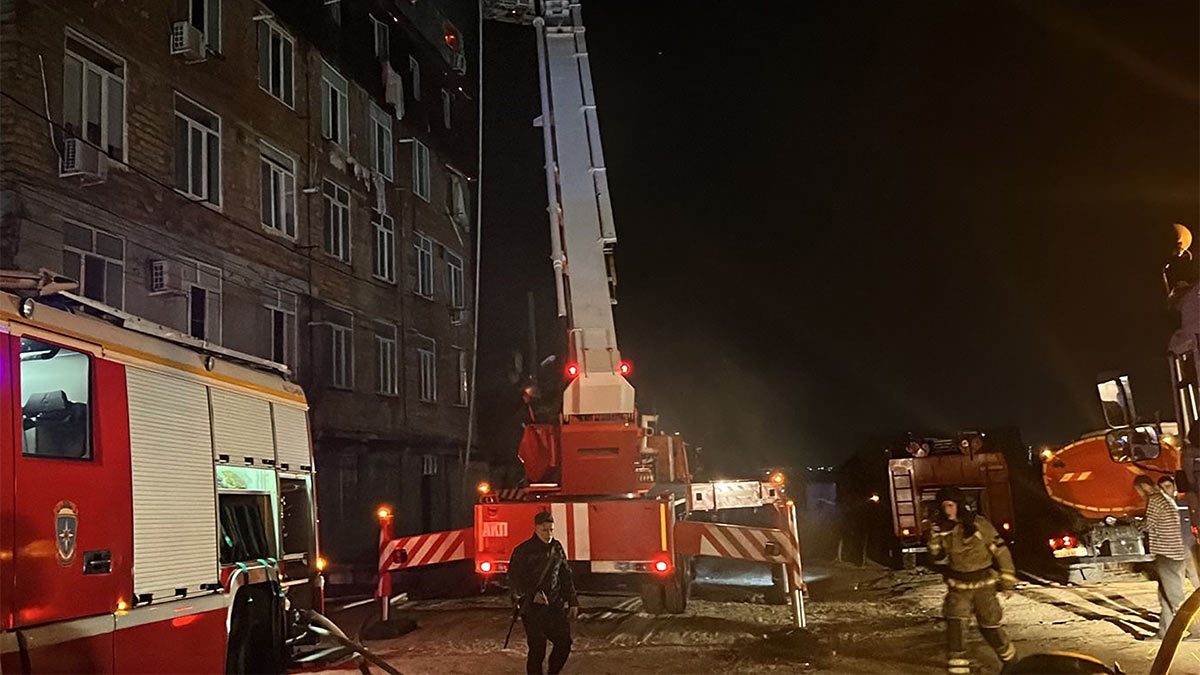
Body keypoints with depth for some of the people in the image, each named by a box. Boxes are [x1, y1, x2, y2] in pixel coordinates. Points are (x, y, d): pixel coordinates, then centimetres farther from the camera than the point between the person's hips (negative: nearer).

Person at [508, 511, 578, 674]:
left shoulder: (557, 548, 9)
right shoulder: (523, 550, -9)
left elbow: (566, 576, 16)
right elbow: (514, 578, -10)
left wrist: (572, 602, 12)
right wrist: (532, 594, -23)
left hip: (555, 606, 5)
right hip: (532, 608, -5)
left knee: (564, 642, 3)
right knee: (537, 648, -6)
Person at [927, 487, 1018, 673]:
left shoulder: (979, 524, -15)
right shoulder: (944, 529, -5)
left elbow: (1000, 550, -7)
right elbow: (938, 557, -1)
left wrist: (1007, 576, -5)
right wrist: (935, 537, -18)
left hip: (983, 584, -2)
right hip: (958, 587, 2)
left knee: (990, 627, 9)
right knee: (954, 624, -14)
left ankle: (1010, 660, 35)